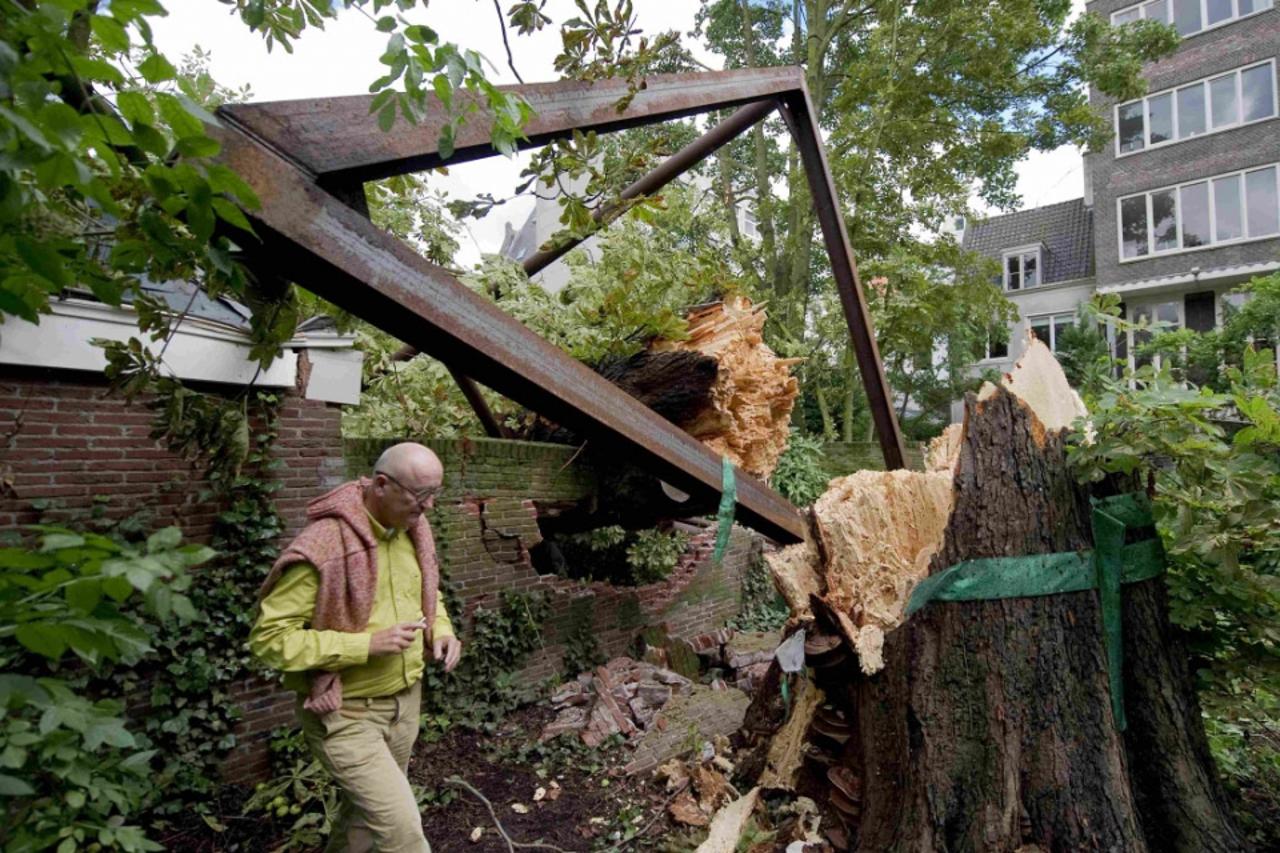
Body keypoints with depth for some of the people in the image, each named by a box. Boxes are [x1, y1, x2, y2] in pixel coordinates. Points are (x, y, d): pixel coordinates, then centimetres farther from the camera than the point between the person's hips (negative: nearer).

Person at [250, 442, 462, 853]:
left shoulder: (413, 530, -3)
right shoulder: (323, 546, -27)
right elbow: (269, 638, -23)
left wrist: (441, 629, -6)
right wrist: (366, 644, -28)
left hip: (405, 700, 7)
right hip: (347, 713, -7)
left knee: (368, 811, 25)